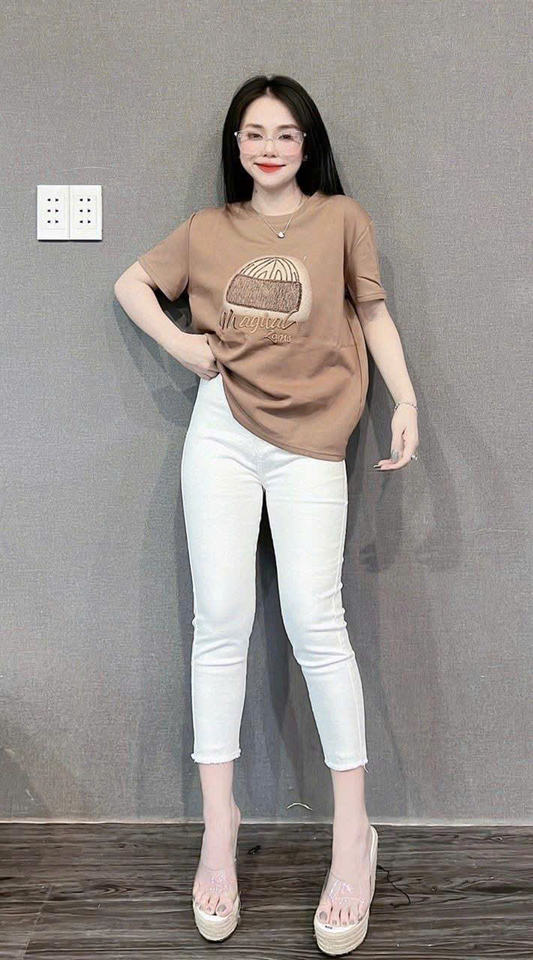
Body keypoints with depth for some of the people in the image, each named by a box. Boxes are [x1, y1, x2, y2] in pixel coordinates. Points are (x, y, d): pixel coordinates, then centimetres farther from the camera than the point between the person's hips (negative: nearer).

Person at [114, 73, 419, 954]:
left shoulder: (342, 218, 6)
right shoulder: (207, 229, 12)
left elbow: (373, 312, 9)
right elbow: (131, 282, 21)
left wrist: (405, 399, -2)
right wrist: (179, 344, 4)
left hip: (310, 444, -2)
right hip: (223, 432, 2)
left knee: (313, 618, -11)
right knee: (221, 621, -1)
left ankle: (353, 832, 2)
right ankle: (218, 825, 9)